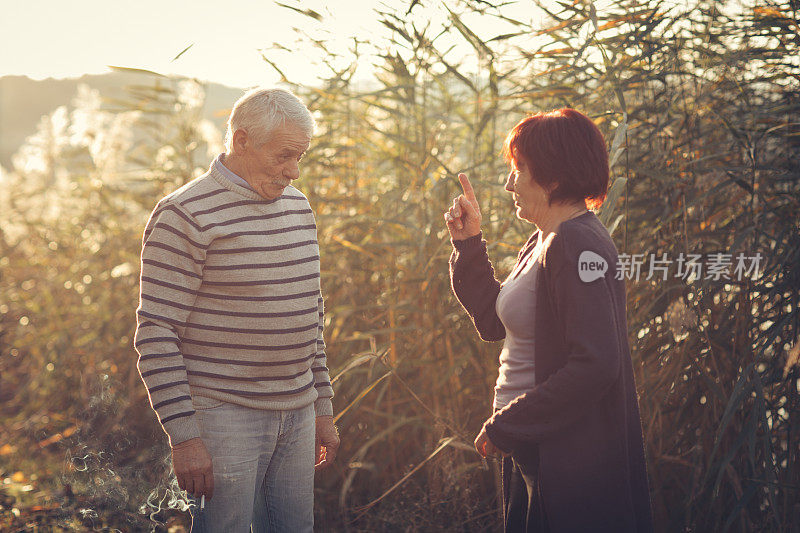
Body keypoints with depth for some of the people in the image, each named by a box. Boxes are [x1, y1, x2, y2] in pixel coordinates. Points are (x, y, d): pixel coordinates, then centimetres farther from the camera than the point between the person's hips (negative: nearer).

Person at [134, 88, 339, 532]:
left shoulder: (297, 206, 13)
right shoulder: (185, 216, -11)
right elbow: (155, 334, -14)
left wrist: (323, 408, 20)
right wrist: (183, 437, -17)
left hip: (297, 414, 7)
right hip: (224, 417, -7)